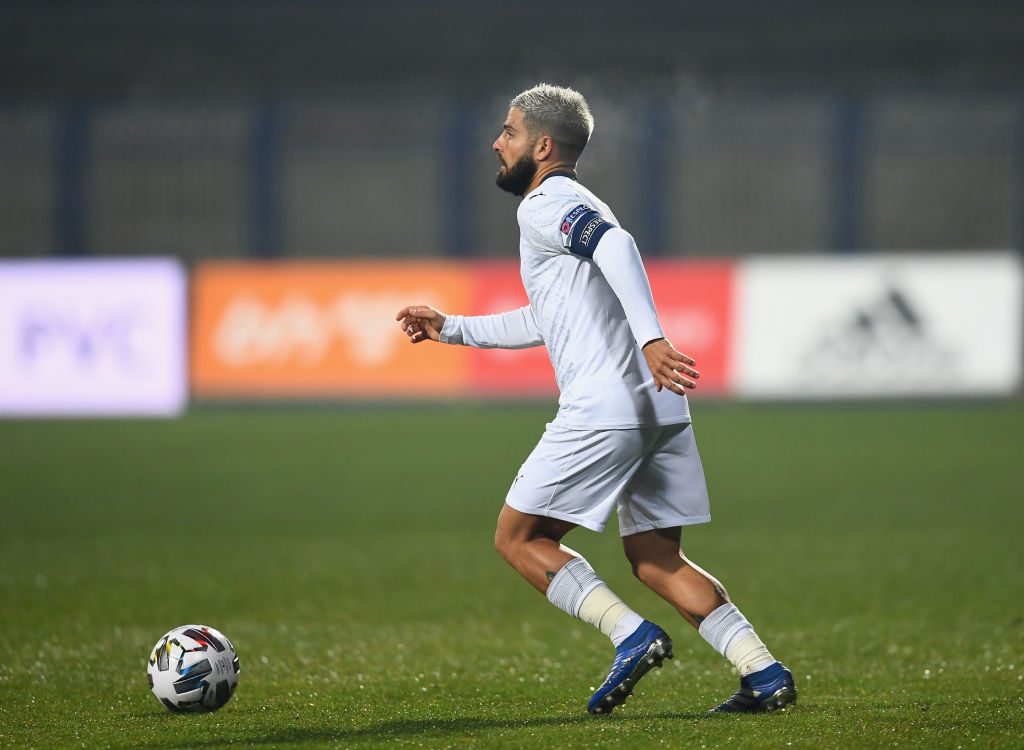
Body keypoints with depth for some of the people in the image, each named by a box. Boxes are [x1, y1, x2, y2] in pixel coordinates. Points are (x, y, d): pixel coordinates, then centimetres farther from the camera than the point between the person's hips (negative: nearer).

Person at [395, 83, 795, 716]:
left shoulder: (546, 204, -4)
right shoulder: (579, 209, 27)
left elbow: (617, 245, -24)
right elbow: (542, 323, 38)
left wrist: (652, 337, -35)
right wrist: (450, 327, 39)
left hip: (604, 411, -9)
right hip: (659, 408, 9)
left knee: (518, 538, 2)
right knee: (655, 559, 12)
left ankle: (632, 635, -12)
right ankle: (766, 675, -1)